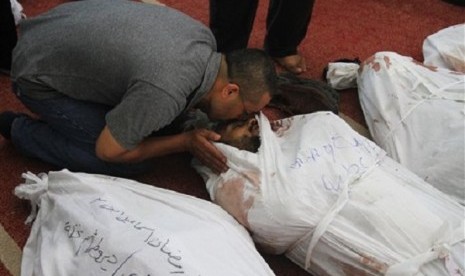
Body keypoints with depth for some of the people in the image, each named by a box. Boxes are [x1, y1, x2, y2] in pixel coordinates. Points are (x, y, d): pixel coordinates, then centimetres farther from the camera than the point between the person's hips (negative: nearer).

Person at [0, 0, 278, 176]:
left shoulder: (204, 36, -12)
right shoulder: (166, 93, -36)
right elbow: (107, 150, -21)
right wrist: (186, 142, -16)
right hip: (39, 76, -7)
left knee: (163, 120, 2)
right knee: (132, 165, -8)